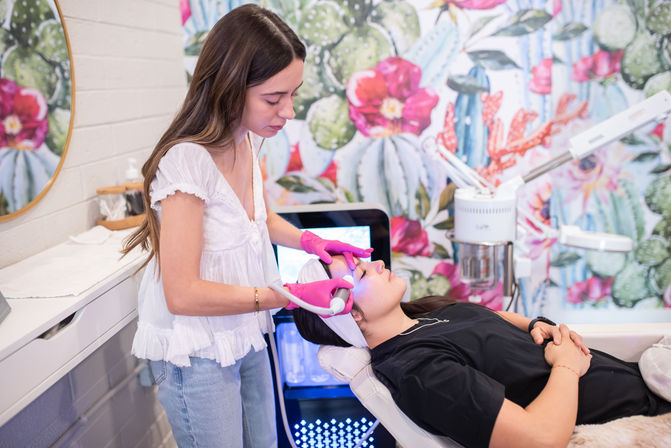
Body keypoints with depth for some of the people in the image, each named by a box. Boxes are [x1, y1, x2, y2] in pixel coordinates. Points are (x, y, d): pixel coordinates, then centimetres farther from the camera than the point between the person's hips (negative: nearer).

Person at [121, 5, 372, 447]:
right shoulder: (188, 159, -27)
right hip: (198, 354, -7)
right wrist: (290, 295, -25)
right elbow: (183, 294, -27)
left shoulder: (249, 141, -2)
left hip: (245, 337, 8)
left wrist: (308, 240, -2)